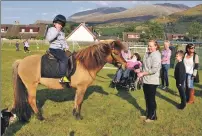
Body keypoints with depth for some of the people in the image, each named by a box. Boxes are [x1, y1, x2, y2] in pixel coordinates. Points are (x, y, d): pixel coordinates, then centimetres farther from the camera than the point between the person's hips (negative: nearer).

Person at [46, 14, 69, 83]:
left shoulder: (62, 32, 21)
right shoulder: (51, 29, -1)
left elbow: (64, 41, 28)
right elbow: (48, 38, -16)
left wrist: (66, 47, 9)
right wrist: (56, 31, -18)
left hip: (61, 49, 9)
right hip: (54, 49, -9)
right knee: (64, 59, -29)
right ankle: (63, 77, -32)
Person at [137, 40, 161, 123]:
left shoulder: (156, 56, -16)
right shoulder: (147, 54, 9)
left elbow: (154, 70, -23)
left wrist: (143, 73, -20)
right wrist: (141, 73, 5)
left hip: (152, 81, -8)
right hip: (145, 80, 8)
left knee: (151, 99, 4)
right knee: (147, 99, 18)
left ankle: (152, 116, 19)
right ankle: (148, 114, 33)